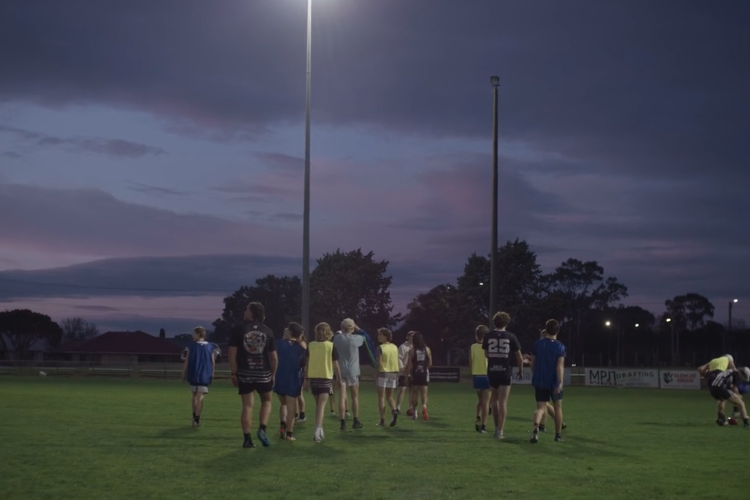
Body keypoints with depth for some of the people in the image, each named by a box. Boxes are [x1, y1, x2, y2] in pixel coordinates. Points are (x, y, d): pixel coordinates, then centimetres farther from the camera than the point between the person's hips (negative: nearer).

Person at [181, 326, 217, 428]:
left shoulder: (191, 346, -4)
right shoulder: (210, 347, 1)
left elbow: (186, 361, -3)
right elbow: (213, 363, 3)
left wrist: (184, 373, 6)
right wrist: (212, 374, 14)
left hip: (193, 375, 0)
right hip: (205, 376, 0)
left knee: (195, 395, 17)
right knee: (200, 397, -1)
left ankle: (195, 417, 22)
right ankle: (197, 419, -6)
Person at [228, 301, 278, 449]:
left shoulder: (240, 330, -4)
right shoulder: (268, 332, 1)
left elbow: (232, 354, -6)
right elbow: (273, 356, 1)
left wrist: (233, 373, 1)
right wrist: (273, 374, 12)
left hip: (245, 374, 0)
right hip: (263, 374, 1)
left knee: (247, 405, 3)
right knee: (266, 401, 20)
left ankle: (247, 439, 2)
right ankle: (262, 429, 1)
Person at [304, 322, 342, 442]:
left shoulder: (310, 345, 2)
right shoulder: (331, 346, -5)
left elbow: (307, 363, 5)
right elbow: (335, 365, -3)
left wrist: (306, 379, 13)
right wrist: (340, 379, 7)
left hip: (313, 377, 3)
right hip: (326, 377, -3)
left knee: (318, 404, 17)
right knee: (322, 404, -7)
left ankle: (320, 430, 25)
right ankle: (317, 430, -22)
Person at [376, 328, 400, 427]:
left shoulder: (381, 348, -10)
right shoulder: (395, 347, 6)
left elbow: (379, 363, -14)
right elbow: (397, 362, 7)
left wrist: (376, 375, -7)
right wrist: (397, 375, 14)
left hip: (383, 373, -5)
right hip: (393, 373, 5)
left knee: (381, 397, 3)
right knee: (390, 396, 15)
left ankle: (382, 420, 0)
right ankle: (394, 411, -12)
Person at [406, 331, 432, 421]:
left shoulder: (412, 350, -6)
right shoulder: (427, 349, 0)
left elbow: (409, 364, -9)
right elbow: (430, 364, 3)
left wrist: (407, 373, -1)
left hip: (415, 373, -1)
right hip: (424, 373, 1)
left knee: (415, 393, 11)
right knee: (424, 393, 4)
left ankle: (415, 413, 15)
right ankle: (424, 406, -26)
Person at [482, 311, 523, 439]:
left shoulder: (488, 336, -1)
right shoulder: (511, 336, -4)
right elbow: (519, 357, -1)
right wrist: (521, 371, 14)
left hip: (492, 371, 2)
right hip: (505, 371, -2)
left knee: (495, 400, 18)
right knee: (503, 402, -2)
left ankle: (497, 428, 25)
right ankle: (500, 431, -9)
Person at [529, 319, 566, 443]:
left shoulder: (538, 344, 1)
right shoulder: (560, 346, -8)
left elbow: (533, 362, 7)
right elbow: (560, 366, -17)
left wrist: (534, 377, 20)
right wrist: (560, 382, -20)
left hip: (539, 381, 2)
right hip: (554, 382, -2)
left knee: (541, 407, 3)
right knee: (558, 407, 16)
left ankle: (536, 427, -26)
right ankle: (558, 434, 21)